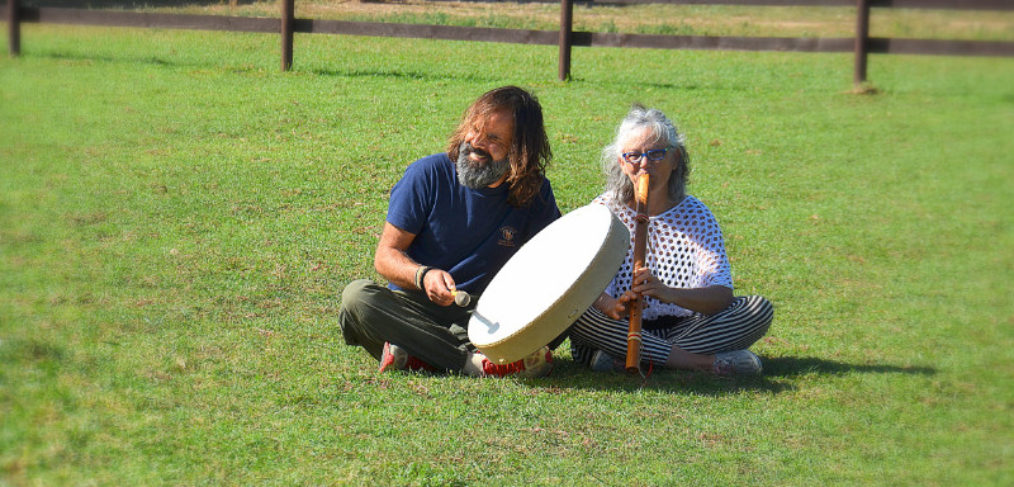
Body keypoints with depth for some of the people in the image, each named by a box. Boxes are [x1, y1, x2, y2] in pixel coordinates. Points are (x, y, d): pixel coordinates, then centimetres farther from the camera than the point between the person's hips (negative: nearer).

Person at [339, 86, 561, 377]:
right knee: (356, 296, -30)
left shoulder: (536, 193, -1)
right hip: (417, 307, -1)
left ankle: (415, 355, -31)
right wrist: (423, 275, -29)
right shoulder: (428, 174, -7)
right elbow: (386, 255, -6)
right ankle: (472, 361, -37)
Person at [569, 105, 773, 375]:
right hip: (620, 330, -1)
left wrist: (669, 293, -33)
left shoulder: (695, 214, 1)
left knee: (760, 309, -18)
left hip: (682, 327, 2)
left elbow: (721, 295, -11)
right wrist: (614, 306, -36)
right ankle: (709, 361, -27)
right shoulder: (604, 211, 0)